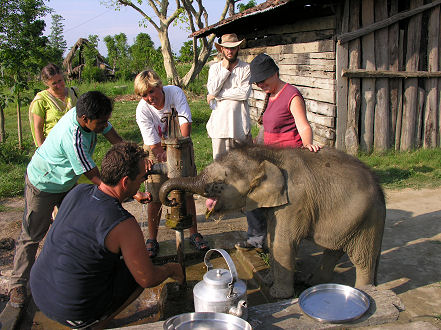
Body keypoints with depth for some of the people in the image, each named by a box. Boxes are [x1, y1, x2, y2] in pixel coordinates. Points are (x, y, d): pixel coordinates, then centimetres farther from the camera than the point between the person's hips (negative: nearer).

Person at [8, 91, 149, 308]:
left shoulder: (88, 114, -19)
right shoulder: (73, 138, -41)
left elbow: (116, 141, -11)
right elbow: (96, 179, -35)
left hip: (67, 183, 8)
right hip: (43, 185, -8)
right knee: (32, 235, 4)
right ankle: (18, 284, 19)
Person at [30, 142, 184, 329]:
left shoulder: (78, 192, -7)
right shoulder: (124, 225, -27)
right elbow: (147, 279, -15)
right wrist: (171, 270, 5)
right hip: (73, 313, -6)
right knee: (140, 272, 10)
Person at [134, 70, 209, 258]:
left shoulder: (175, 92, -21)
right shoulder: (142, 110, -22)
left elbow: (186, 123, -29)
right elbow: (154, 144, -23)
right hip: (157, 150, -1)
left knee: (187, 192, 4)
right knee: (155, 197, -3)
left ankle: (194, 234, 20)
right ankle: (152, 239, 15)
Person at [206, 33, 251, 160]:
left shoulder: (246, 68, 1)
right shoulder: (215, 68, 11)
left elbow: (244, 93, -12)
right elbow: (212, 90, -5)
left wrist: (217, 95, -6)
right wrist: (225, 69, -4)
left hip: (239, 120, -2)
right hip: (219, 120, 2)